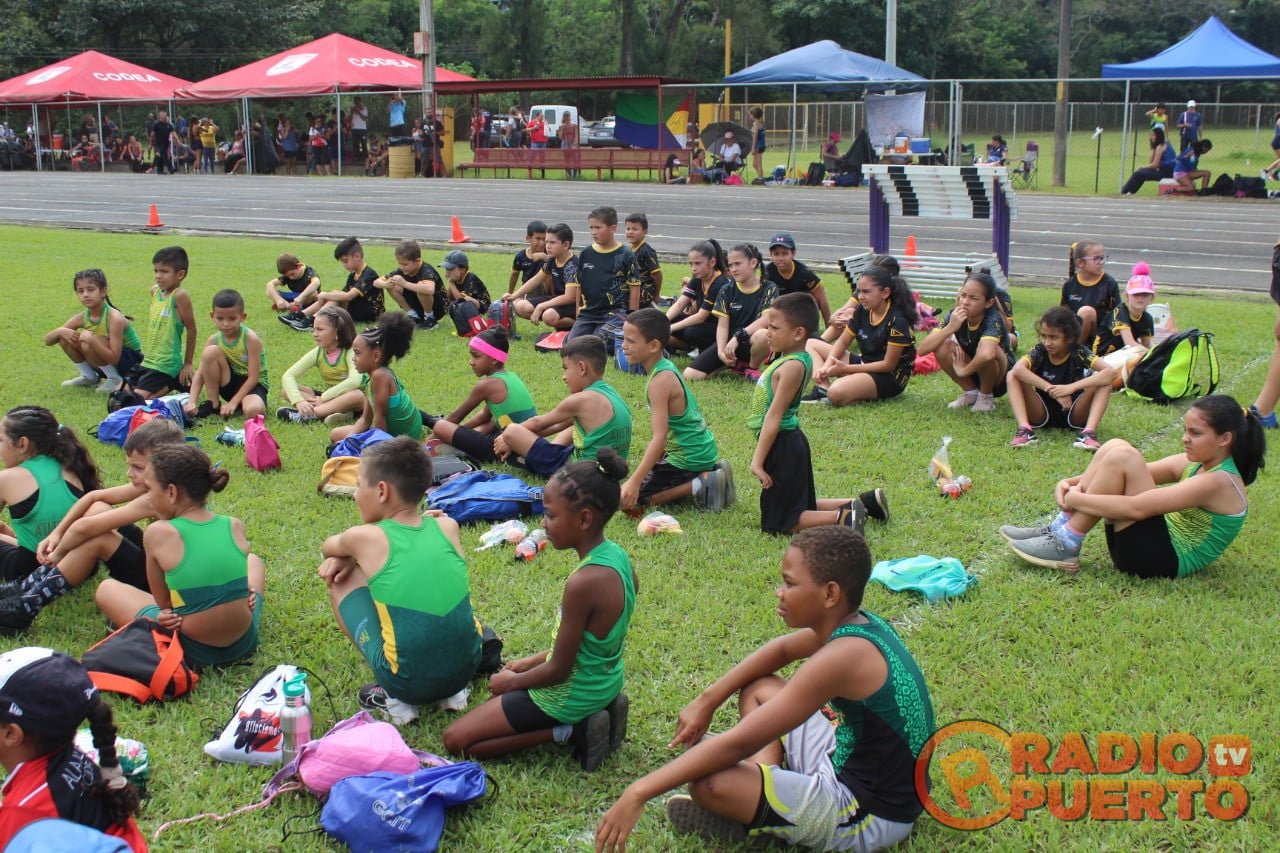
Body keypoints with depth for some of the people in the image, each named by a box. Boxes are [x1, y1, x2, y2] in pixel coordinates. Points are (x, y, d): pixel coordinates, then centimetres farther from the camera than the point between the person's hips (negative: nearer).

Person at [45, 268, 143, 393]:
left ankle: (115, 380, -10)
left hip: (130, 361, -7)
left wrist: (91, 339, -40)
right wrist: (60, 331, -24)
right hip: (107, 358, 7)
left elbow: (114, 358, -30)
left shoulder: (114, 317, -26)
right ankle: (89, 378, 8)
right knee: (64, 338, -8)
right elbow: (47, 341, -2)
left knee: (88, 344, -30)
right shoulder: (81, 318, -8)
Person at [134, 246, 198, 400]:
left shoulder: (179, 296, -17)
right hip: (148, 361, 9)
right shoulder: (155, 291, 6)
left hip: (166, 364, -9)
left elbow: (191, 329, -13)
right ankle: (170, 383, 18)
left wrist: (187, 364, -6)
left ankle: (176, 384, 4)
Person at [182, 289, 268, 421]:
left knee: (253, 411, -41)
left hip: (253, 385, -5)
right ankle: (213, 404, -10)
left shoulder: (250, 338, -18)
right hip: (230, 384, 5)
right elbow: (200, 373, -9)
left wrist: (233, 402, -24)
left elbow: (253, 377, -19)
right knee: (210, 352, -22)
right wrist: (192, 402, -24)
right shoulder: (214, 340, -5)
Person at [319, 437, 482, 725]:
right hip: (467, 668, 5)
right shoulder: (447, 526, 3)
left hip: (408, 681, -5)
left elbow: (329, 547, 18)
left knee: (341, 577, 13)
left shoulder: (365, 537, -7)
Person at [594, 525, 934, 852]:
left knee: (709, 783, -26)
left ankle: (759, 822, 4)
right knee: (756, 689, 18)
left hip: (868, 816, -9)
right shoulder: (852, 622, -1)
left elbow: (739, 743, -29)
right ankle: (766, 791, 1)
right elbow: (781, 649, 20)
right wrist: (707, 700, 10)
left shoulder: (843, 655, -28)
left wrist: (639, 791, -25)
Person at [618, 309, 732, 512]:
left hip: (688, 459, -9)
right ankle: (709, 475, 13)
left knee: (630, 498, -6)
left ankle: (698, 486, -10)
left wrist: (634, 482, -34)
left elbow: (660, 437, -30)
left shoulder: (660, 381, -23)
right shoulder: (666, 367, 5)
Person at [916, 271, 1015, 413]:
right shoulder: (955, 315, -15)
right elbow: (921, 350, -23)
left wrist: (963, 370, -33)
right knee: (942, 346, -21)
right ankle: (970, 392, 0)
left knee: (984, 348, -34)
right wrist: (950, 328, -34)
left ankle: (986, 397, -7)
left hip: (1001, 379, -4)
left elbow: (987, 355, -52)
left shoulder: (993, 319, -29)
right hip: (972, 376, 4)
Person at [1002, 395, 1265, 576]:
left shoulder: (1218, 482, -18)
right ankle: (1059, 529, -4)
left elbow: (1135, 508, -25)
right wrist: (1072, 483, -8)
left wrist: (1076, 498, -16)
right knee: (1115, 447, -1)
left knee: (1122, 457, -22)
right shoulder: (1193, 463, 10)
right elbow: (1131, 474, 7)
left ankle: (1067, 545, -15)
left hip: (1163, 560, -9)